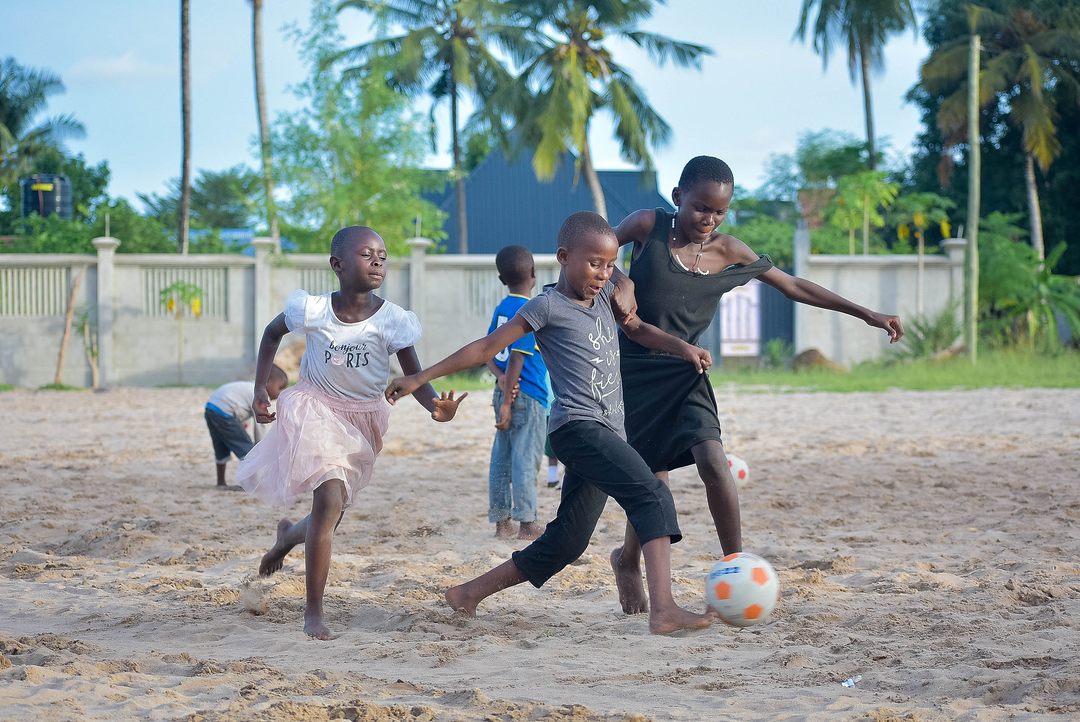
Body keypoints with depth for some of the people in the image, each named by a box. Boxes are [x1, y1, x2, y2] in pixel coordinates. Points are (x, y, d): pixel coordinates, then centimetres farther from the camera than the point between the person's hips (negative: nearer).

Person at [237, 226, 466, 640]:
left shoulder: (393, 322, -14)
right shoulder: (312, 310, -15)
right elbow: (272, 333, 5)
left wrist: (435, 405, -32)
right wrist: (260, 387, -1)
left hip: (363, 419, 3)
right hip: (317, 408, -3)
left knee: (333, 511, 15)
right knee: (330, 500, -21)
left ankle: (290, 533, 55)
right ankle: (313, 612, -12)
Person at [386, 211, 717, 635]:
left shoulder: (604, 294, 17)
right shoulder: (548, 306, -3)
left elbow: (636, 329, 34)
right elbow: (486, 348, -1)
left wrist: (681, 347, 16)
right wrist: (420, 378, -1)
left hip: (607, 434, 8)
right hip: (577, 426, -8)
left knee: (565, 543, 10)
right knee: (653, 496, -26)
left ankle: (469, 594, 22)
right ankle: (663, 610, -38)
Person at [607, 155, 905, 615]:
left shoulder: (730, 253, -1)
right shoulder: (648, 227, -9)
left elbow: (794, 287, 9)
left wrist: (865, 314, 8)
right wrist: (618, 280, -21)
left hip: (683, 372, 2)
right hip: (633, 370, -2)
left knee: (712, 460, -20)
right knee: (652, 479, -1)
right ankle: (627, 560, 28)